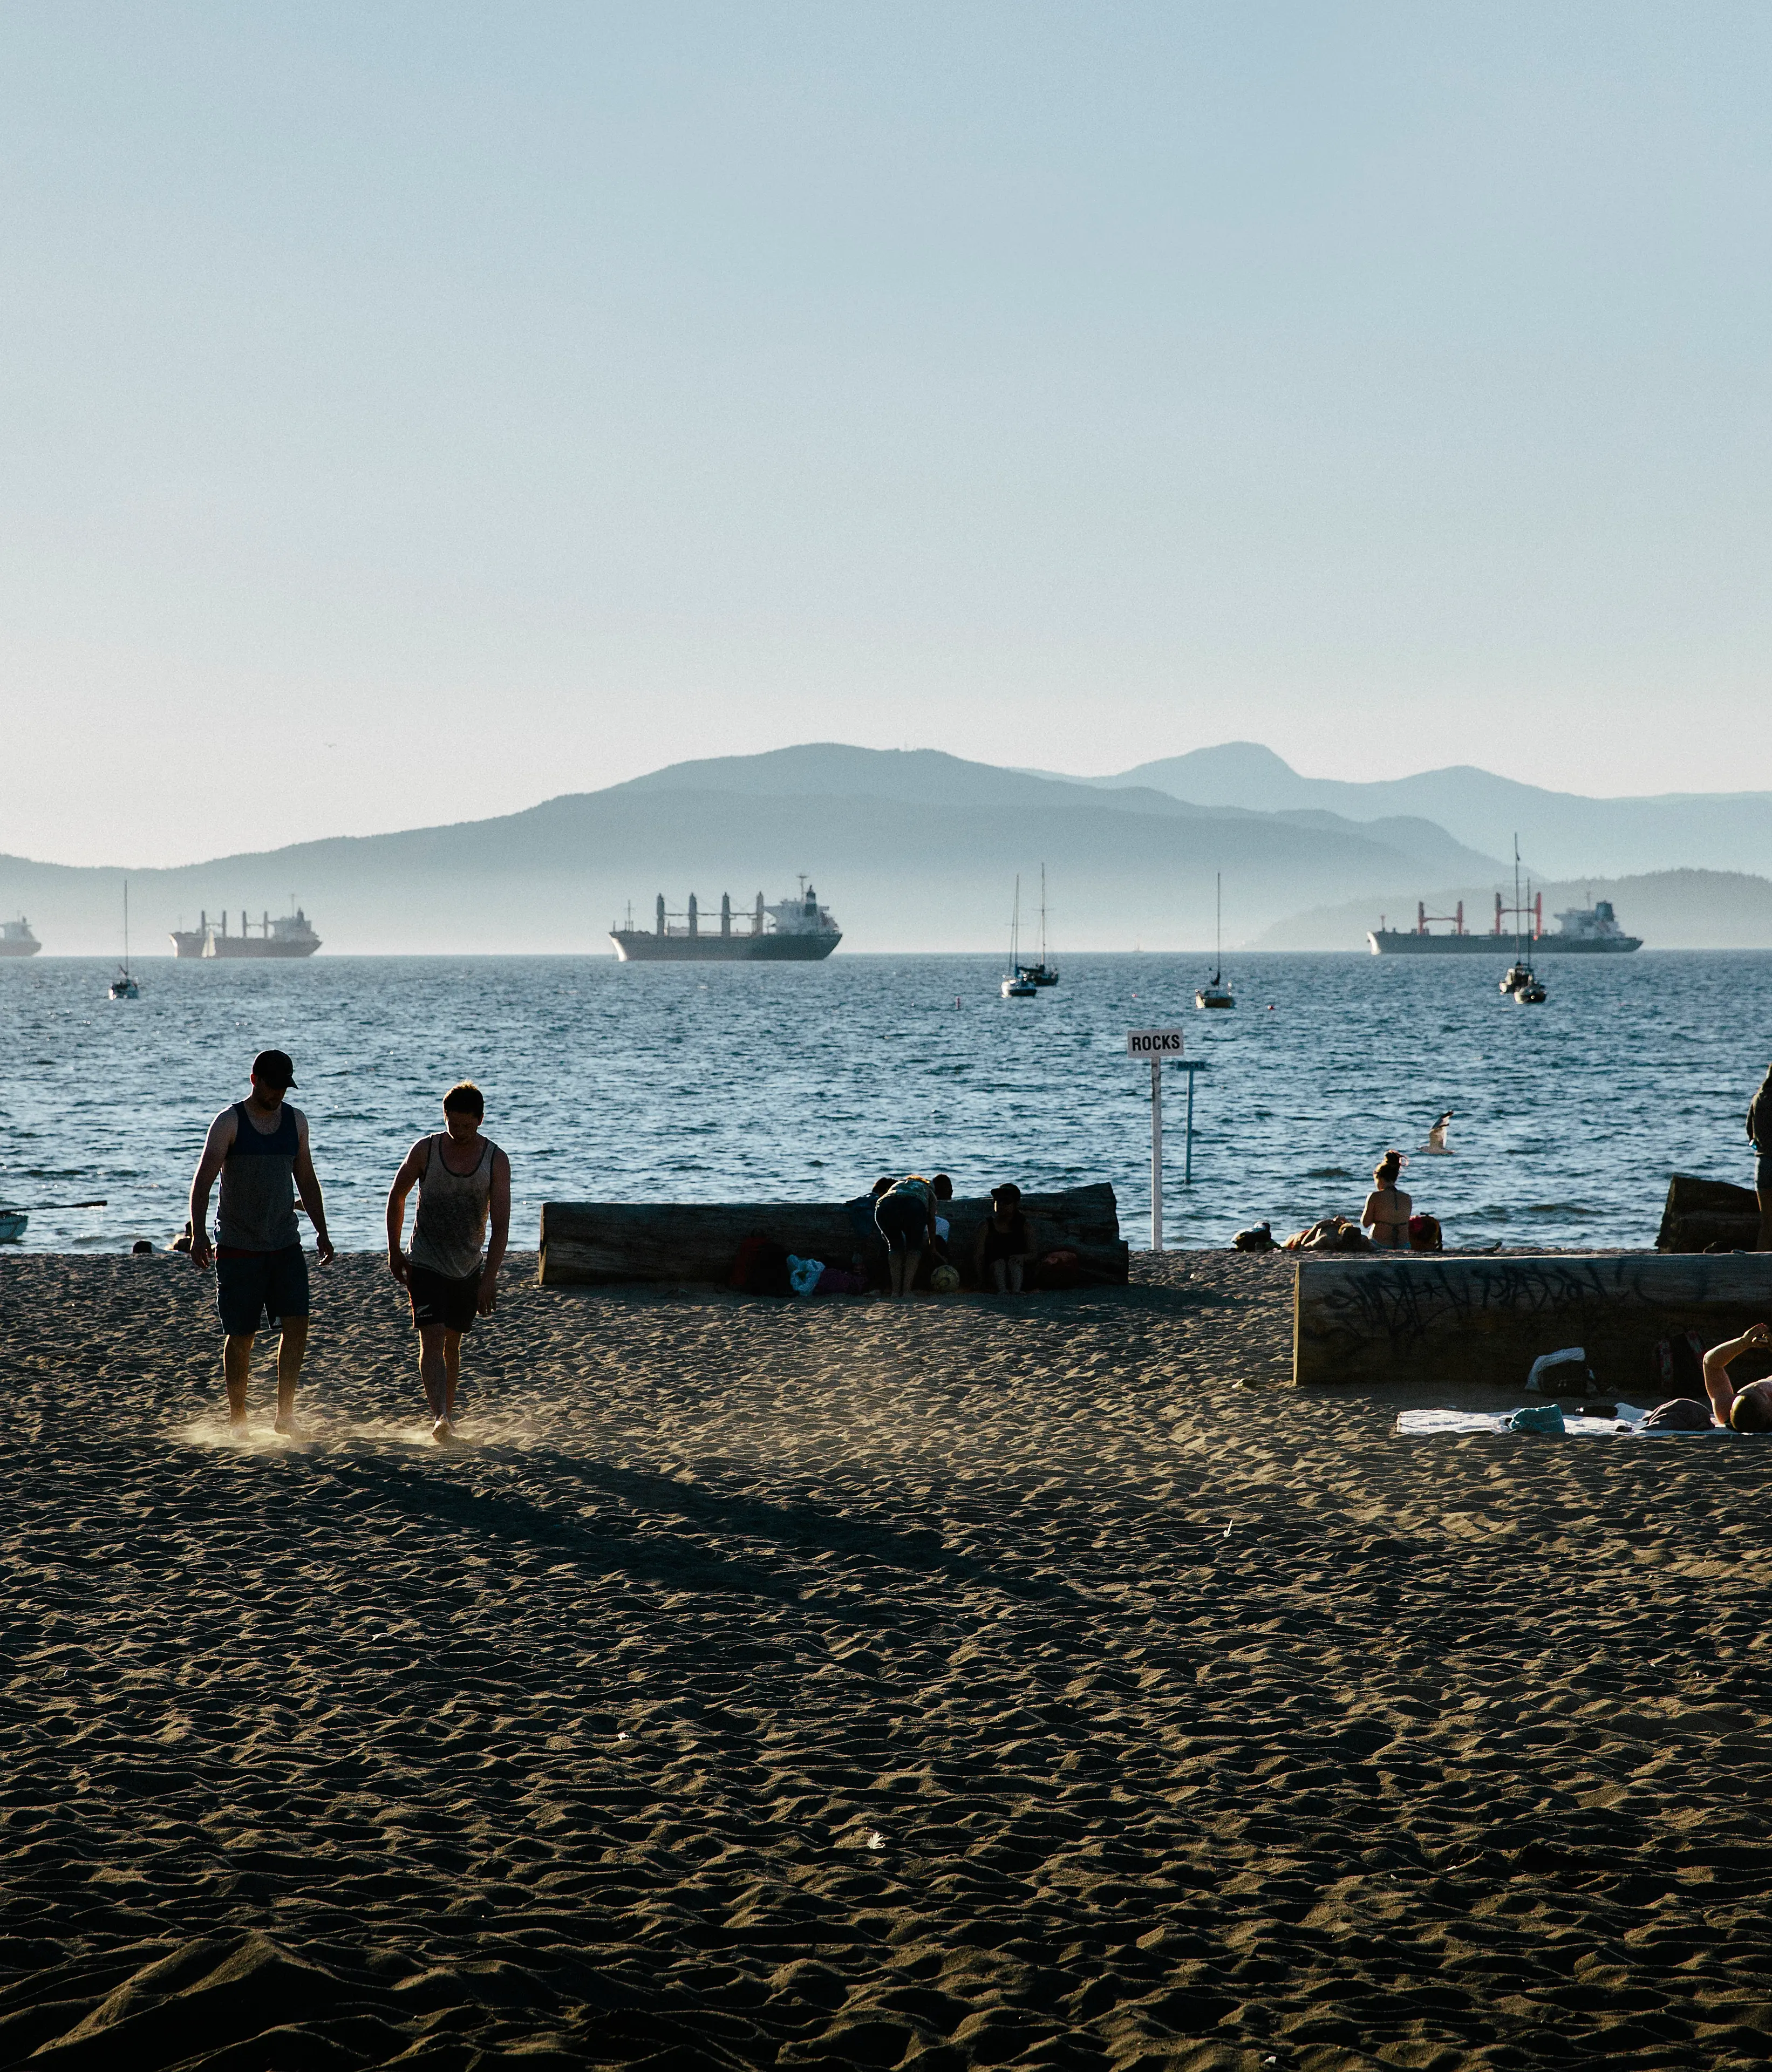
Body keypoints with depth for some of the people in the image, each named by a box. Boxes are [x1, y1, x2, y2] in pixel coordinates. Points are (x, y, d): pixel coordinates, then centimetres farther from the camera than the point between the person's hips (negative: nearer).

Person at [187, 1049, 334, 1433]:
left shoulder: (295, 1121, 8)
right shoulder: (230, 1123, -8)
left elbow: (306, 1179, 18)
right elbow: (202, 1182, -15)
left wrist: (321, 1232, 14)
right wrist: (199, 1234, -27)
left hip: (286, 1244, 4)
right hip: (238, 1248, -4)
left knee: (297, 1324, -9)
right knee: (240, 1336, 2)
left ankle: (285, 1413, -3)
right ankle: (237, 1420, 15)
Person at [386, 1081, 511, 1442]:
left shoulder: (496, 1161, -9)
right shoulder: (425, 1151, -9)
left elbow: (501, 1225, -12)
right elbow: (397, 1196, 7)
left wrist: (489, 1277, -20)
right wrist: (394, 1251, 9)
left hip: (468, 1268, 2)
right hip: (425, 1263, -2)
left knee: (452, 1344, 14)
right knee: (432, 1341, -16)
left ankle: (447, 1416, 28)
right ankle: (440, 1418, -28)